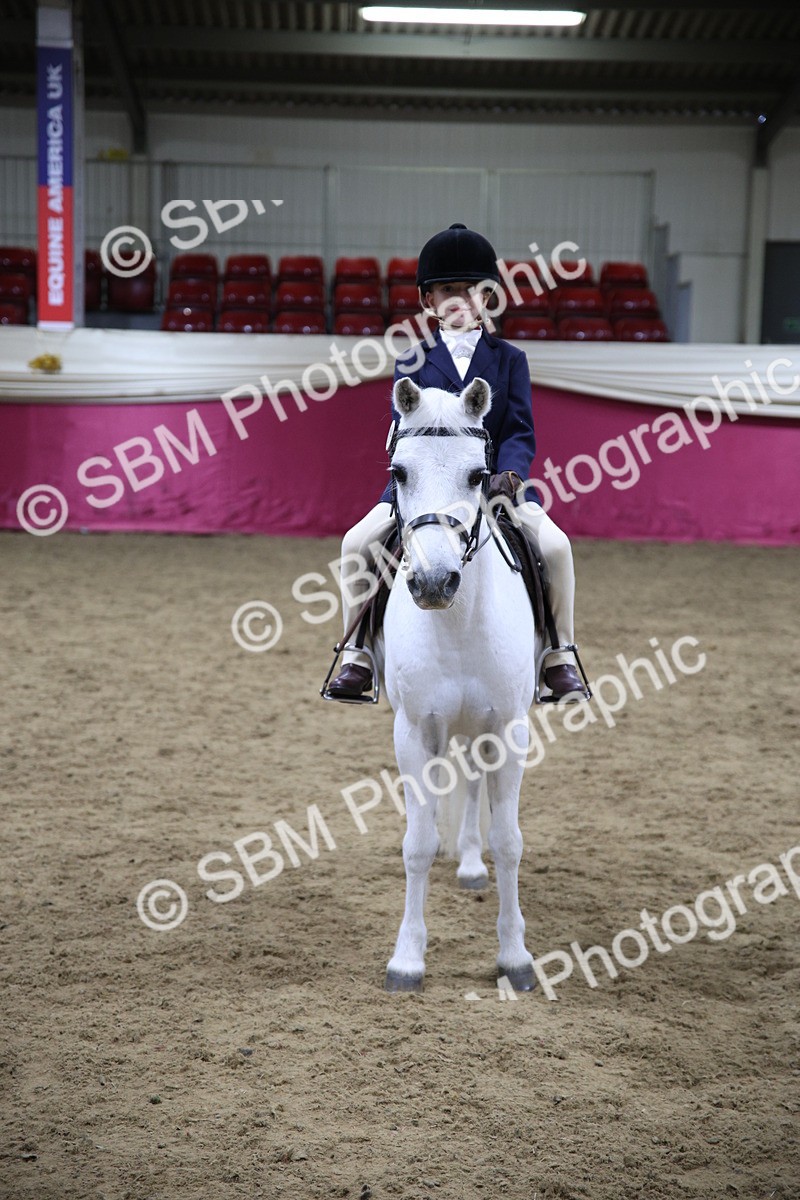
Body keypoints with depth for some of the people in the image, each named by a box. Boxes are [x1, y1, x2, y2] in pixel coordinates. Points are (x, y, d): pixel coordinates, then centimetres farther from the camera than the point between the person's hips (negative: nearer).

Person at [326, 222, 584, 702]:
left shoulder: (510, 360, 9)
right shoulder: (412, 364, 10)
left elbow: (521, 432, 0)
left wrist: (509, 474, -22)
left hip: (495, 479, -1)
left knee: (555, 544, -25)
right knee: (357, 543, -21)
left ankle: (560, 657, -7)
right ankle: (359, 657, -6)